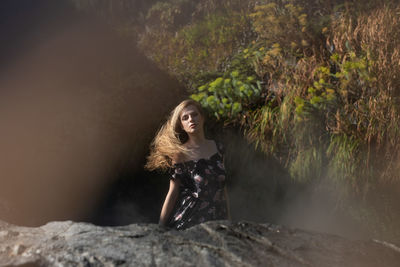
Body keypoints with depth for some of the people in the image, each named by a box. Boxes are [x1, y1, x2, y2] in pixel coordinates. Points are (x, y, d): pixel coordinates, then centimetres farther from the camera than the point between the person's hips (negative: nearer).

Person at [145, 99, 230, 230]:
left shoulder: (217, 147, 7)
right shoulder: (180, 153, -6)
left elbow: (222, 187, 13)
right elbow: (173, 192, -5)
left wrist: (227, 219, 13)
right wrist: (160, 228, -7)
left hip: (216, 219, 4)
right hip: (188, 220, -4)